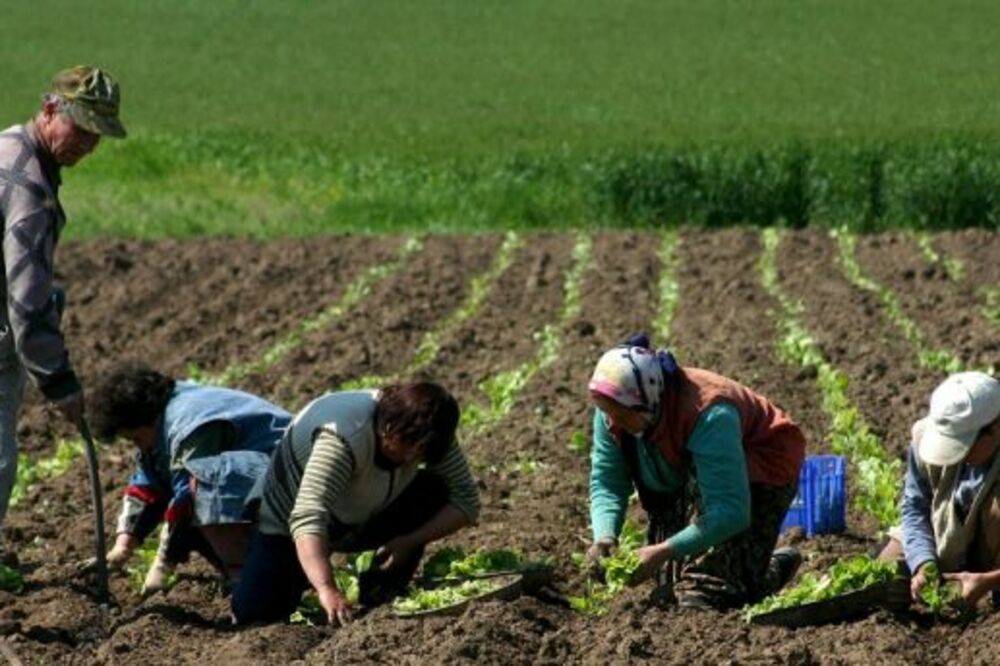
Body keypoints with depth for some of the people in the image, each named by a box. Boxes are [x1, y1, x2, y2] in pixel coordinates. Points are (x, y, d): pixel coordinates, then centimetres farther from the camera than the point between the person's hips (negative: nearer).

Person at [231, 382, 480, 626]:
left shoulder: (423, 436, -22)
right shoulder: (341, 437, -41)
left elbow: (467, 501, -18)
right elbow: (308, 517, -52)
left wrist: (411, 541, -32)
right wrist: (327, 590, -64)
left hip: (364, 519, 4)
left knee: (433, 492, -22)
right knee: (254, 614, -20)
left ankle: (379, 602, -9)